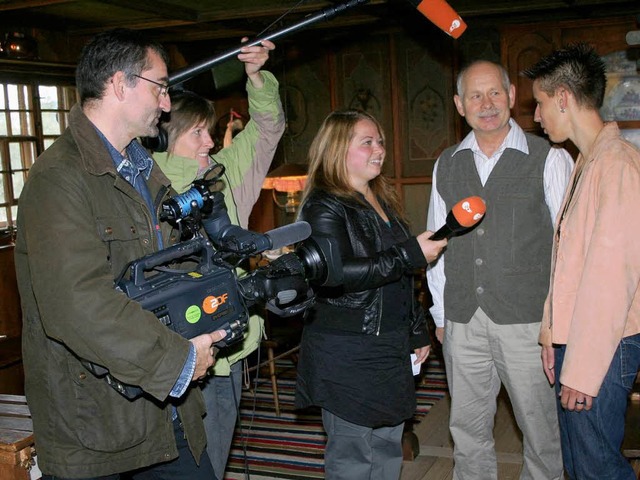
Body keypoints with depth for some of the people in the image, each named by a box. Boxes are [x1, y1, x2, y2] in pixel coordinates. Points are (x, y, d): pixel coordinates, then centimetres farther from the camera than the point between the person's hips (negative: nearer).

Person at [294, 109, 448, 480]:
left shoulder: (383, 201, 16)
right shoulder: (324, 206, -11)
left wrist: (417, 331, 21)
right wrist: (410, 255, -24)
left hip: (391, 349, 8)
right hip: (346, 355, -8)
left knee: (388, 449, 15)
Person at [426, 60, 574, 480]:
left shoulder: (549, 159, -1)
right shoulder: (447, 165, 10)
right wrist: (440, 314, 12)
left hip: (527, 318, -3)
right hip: (463, 320, 4)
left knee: (541, 427, 8)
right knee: (468, 428, 13)